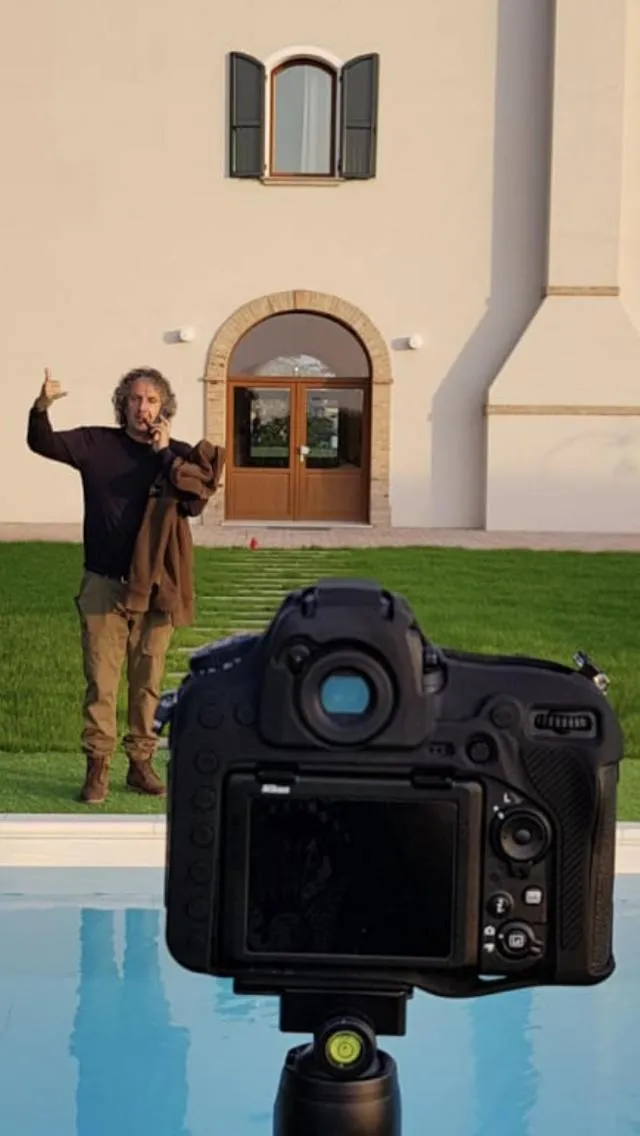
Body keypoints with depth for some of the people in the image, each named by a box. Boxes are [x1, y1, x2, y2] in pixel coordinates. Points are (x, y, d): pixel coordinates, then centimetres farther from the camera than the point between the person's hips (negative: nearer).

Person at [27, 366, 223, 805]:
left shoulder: (178, 455, 2)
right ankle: (98, 766, 8)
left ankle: (142, 763, 20)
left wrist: (166, 454, -18)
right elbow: (42, 443, -5)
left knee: (148, 680, 9)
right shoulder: (97, 443, 2)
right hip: (104, 584, -1)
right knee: (101, 679, 0)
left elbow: (194, 502, -13)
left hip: (154, 586, 1)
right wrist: (42, 406, -24)